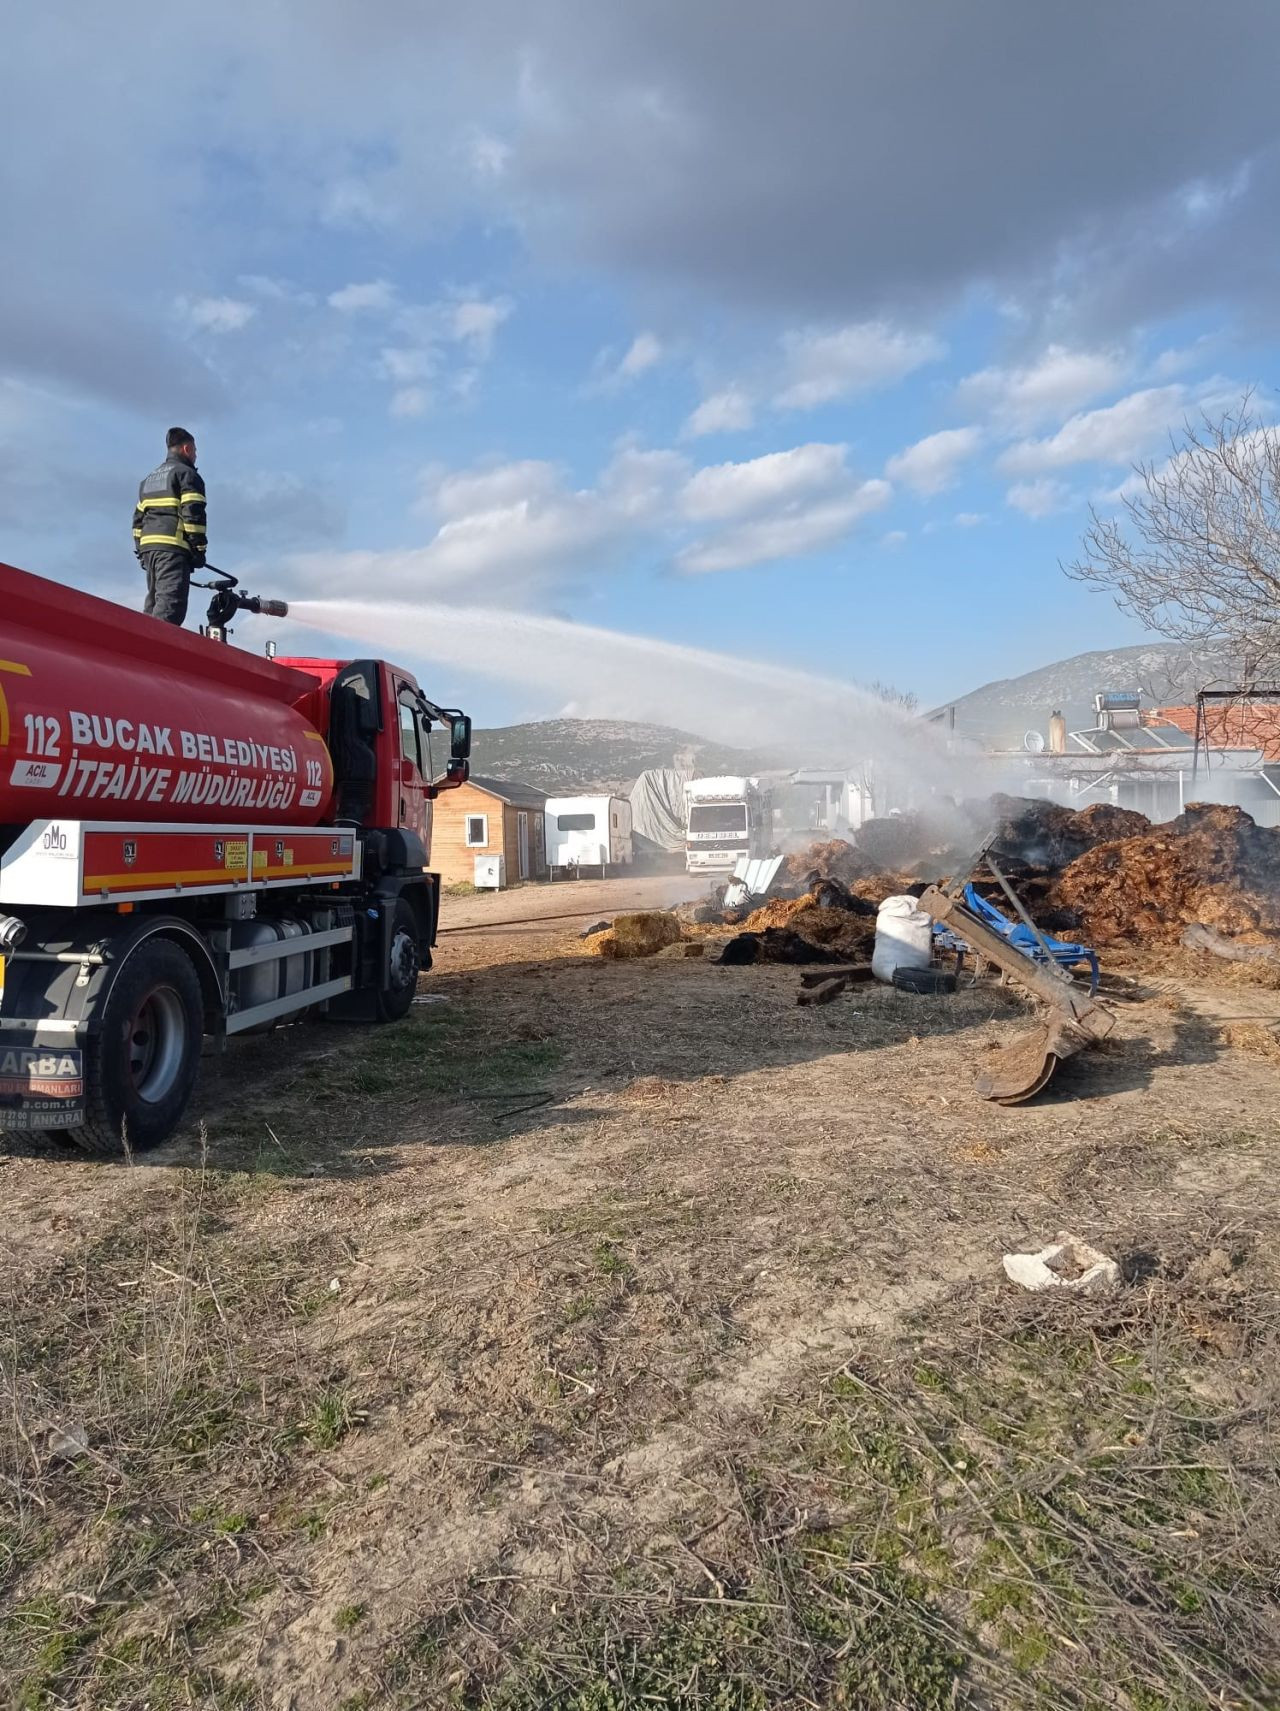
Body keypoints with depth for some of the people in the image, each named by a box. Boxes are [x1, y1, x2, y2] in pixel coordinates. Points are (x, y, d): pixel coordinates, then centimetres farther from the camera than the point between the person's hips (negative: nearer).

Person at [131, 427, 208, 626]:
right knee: (170, 606, -19)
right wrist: (199, 549, -10)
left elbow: (138, 518, 24)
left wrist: (140, 551, 24)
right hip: (173, 548, -8)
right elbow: (193, 514, -11)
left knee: (154, 606, 12)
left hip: (148, 545, 8)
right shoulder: (186, 473, 2)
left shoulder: (149, 479, 28)